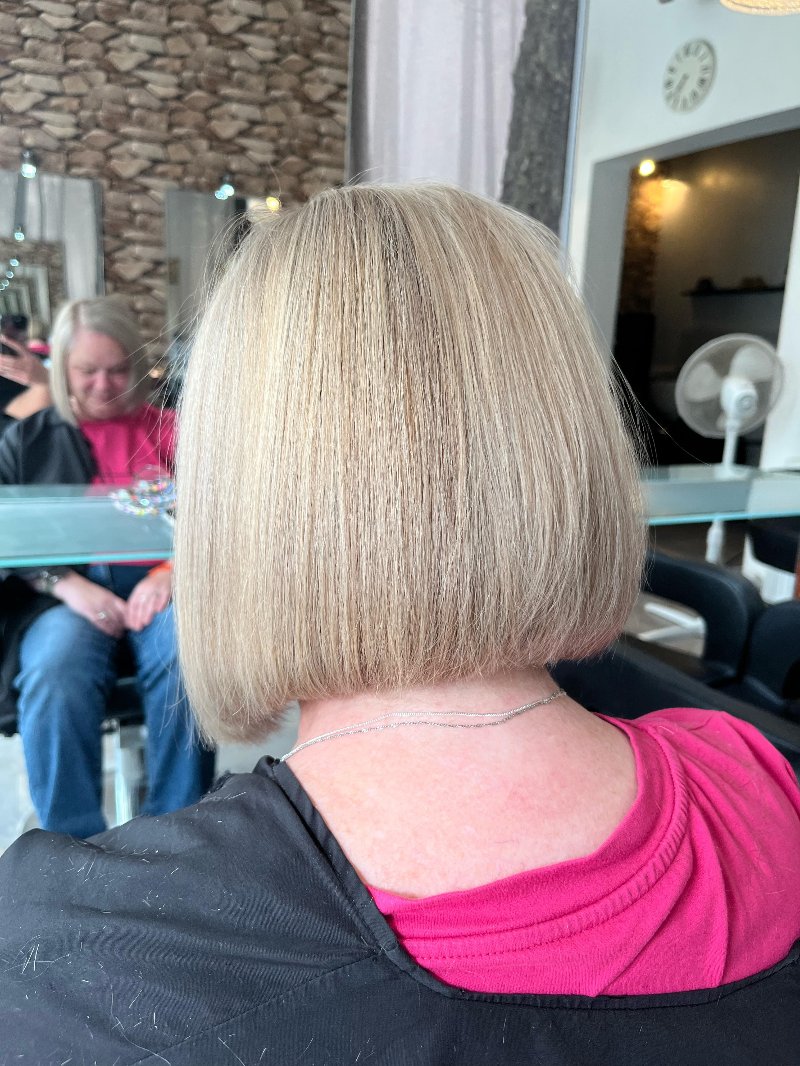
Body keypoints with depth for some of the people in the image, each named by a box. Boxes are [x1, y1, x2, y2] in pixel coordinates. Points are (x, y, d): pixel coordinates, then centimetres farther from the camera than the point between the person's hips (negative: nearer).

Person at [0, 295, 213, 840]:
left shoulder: (168, 429, 17)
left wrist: (174, 571, -15)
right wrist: (68, 585, -10)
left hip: (160, 586, 0)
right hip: (67, 595, 1)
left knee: (187, 656, -33)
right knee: (56, 674, -33)